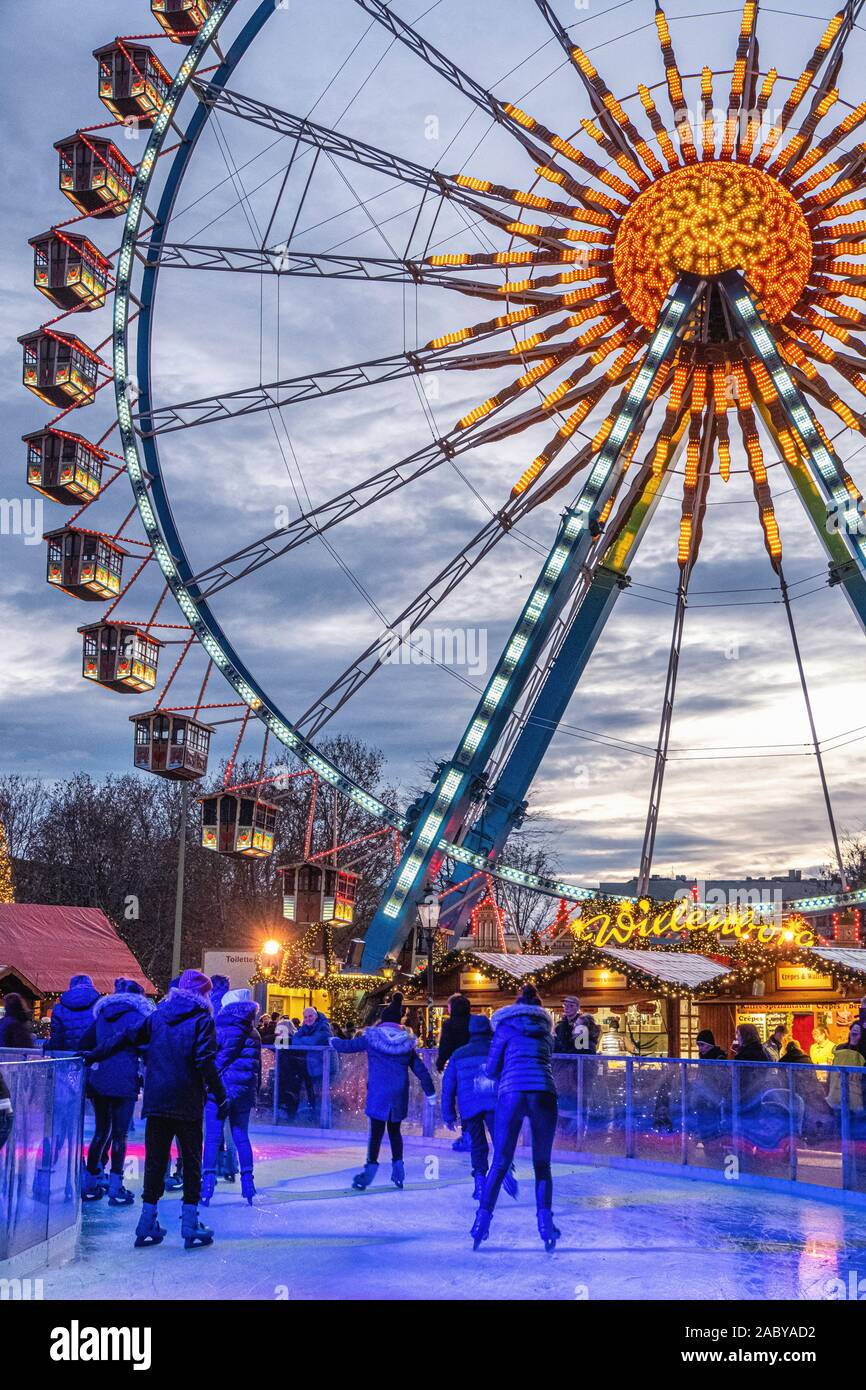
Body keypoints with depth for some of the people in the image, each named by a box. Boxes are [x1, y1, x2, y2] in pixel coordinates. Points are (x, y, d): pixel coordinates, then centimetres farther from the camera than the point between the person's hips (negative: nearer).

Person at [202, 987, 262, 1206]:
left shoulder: (218, 1030, -7)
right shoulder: (253, 1035, 8)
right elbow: (257, 1066, 13)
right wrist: (254, 1092, 19)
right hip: (244, 1093, 5)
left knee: (212, 1138, -2)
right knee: (241, 1137, 12)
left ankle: (207, 1185, -7)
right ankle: (247, 1184, 12)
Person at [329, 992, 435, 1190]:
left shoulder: (372, 1038, -3)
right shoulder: (406, 1041, 4)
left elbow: (348, 1045, 8)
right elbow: (421, 1070, 7)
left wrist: (334, 1041, 29)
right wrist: (430, 1093, 15)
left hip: (378, 1092, -3)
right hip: (399, 1095, 3)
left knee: (376, 1131, 0)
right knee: (394, 1130, 18)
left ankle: (371, 1167, -6)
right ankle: (398, 1166, 15)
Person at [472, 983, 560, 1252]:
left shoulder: (506, 1028, 17)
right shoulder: (546, 1030, 24)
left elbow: (491, 1071, 17)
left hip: (511, 1094, -1)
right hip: (544, 1095, 1)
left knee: (500, 1163, 7)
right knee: (542, 1165, 13)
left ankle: (483, 1220, 4)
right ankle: (545, 1221, 3)